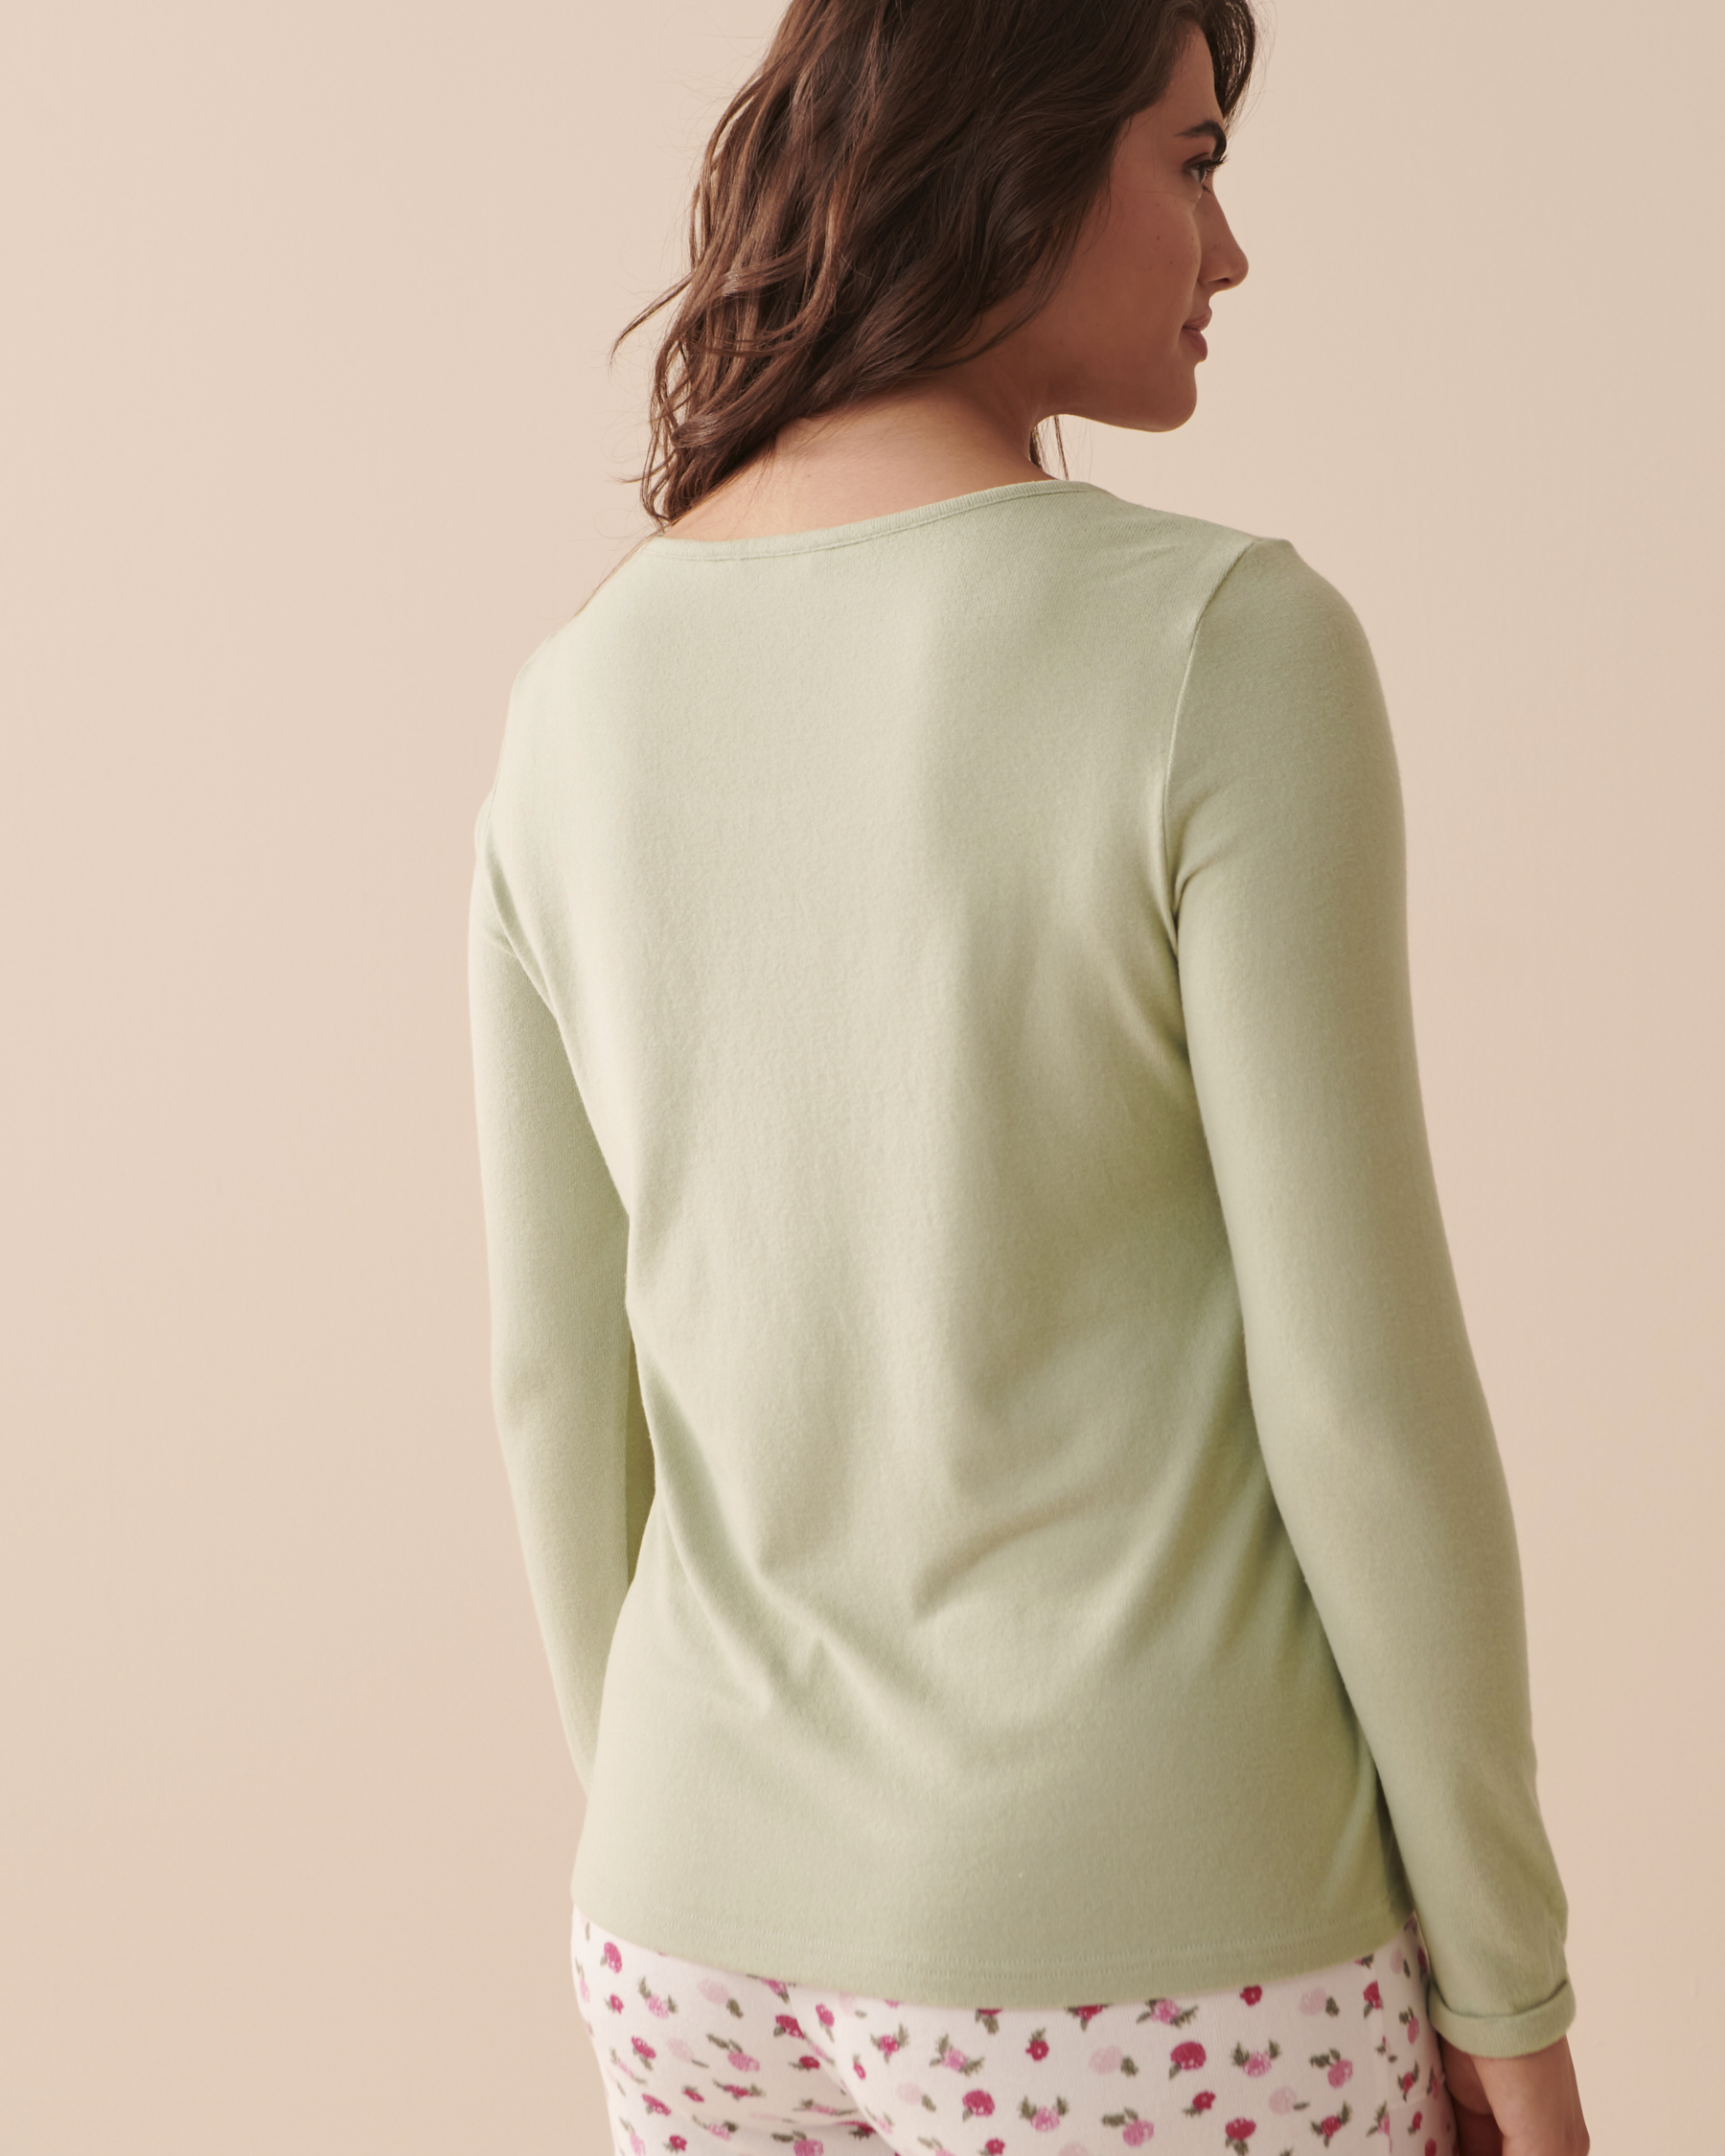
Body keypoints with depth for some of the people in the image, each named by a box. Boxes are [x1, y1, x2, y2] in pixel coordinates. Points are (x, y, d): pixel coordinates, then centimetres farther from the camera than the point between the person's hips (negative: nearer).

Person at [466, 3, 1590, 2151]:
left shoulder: (583, 698, 0)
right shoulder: (1223, 645, -18)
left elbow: (562, 1376, 5)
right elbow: (1360, 1372, -16)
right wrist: (1507, 1975, -3)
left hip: (729, 1935, 6)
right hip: (1146, 1954, -5)